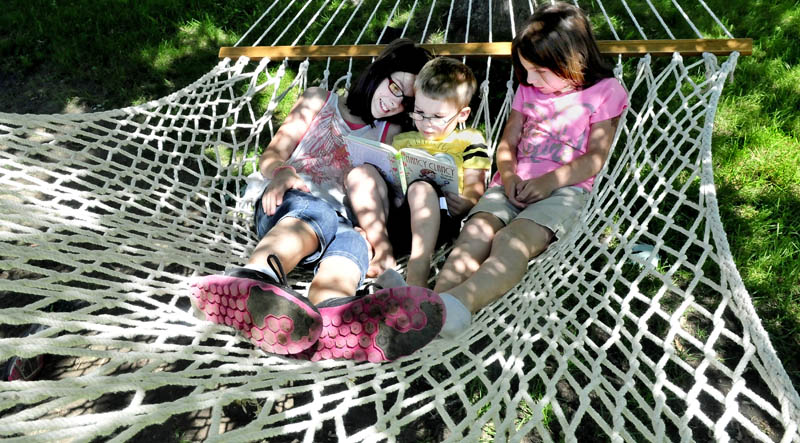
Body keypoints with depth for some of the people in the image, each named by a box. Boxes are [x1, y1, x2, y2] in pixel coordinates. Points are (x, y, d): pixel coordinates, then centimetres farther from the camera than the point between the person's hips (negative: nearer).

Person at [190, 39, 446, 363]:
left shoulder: (392, 136, 25)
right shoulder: (319, 102, 20)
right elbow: (270, 157, 11)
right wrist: (281, 172, -13)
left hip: (344, 218, 1)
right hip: (286, 203, -1)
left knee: (353, 242, -36)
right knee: (316, 213, -38)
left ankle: (326, 316, -70)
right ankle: (255, 280, -70)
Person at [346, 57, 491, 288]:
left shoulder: (469, 141, 17)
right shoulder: (402, 139, 29)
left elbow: (475, 186, 7)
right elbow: (388, 175, 26)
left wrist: (466, 203, -16)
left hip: (437, 215, -4)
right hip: (389, 213, 4)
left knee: (420, 187, -36)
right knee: (361, 172, -17)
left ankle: (416, 277, -46)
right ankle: (382, 252, -27)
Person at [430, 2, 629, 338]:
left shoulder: (603, 91, 8)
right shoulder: (528, 89, 22)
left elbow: (595, 158, 0)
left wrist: (550, 181, -15)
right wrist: (508, 175, -5)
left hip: (563, 188, -4)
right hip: (514, 184, 5)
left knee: (513, 241, -34)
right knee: (475, 232, -27)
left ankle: (457, 303, -59)